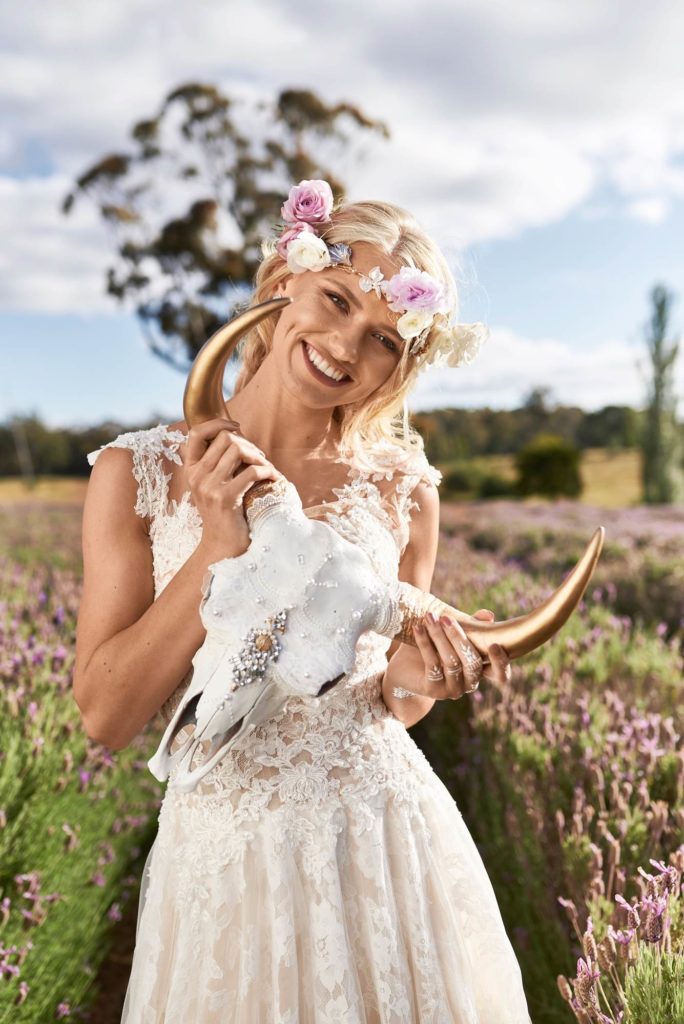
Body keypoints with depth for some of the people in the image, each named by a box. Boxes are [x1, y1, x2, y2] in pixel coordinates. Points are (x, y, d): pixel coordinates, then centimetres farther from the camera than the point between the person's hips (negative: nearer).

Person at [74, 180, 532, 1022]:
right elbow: (105, 716, -11)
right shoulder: (137, 472, -8)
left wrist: (413, 681, -14)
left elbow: (389, 702, 9)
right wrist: (219, 545, -19)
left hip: (392, 845, 2)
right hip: (225, 855, -1)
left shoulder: (402, 486, -3)